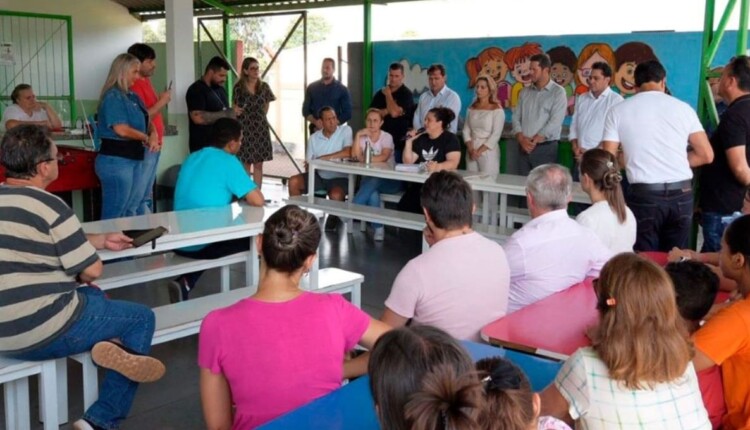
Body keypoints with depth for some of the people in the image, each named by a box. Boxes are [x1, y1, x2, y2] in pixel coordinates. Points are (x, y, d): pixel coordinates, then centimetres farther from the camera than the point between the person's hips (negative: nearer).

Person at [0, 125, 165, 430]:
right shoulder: (50, 206, -18)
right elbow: (92, 270, -12)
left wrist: (101, 240, 18)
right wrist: (77, 277, 10)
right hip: (41, 334, -8)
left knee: (94, 298, 32)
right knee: (141, 318, 13)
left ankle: (104, 345, 3)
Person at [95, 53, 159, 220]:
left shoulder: (133, 97, 14)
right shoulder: (113, 97, -12)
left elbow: (147, 121, 17)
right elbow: (121, 129, -20)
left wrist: (154, 135, -5)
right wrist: (146, 138, -5)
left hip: (135, 159, 9)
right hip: (116, 160, -9)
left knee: (131, 211, 15)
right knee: (115, 214, -4)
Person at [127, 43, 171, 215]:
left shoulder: (146, 81, 15)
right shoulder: (134, 85, -15)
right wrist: (162, 101, -13)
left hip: (154, 145, 10)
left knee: (147, 194, 15)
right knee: (139, 195, -6)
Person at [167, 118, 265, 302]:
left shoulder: (192, 158, 13)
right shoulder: (228, 161, -10)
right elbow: (258, 201, -13)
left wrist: (236, 194, 23)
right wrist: (245, 195, 9)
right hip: (204, 244, -7)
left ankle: (185, 283, 18)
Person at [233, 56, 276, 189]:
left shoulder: (264, 87, 3)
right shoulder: (239, 87, -5)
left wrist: (258, 118, 9)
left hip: (260, 128, 2)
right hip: (244, 128, -2)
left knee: (258, 164, 5)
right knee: (246, 164, 1)